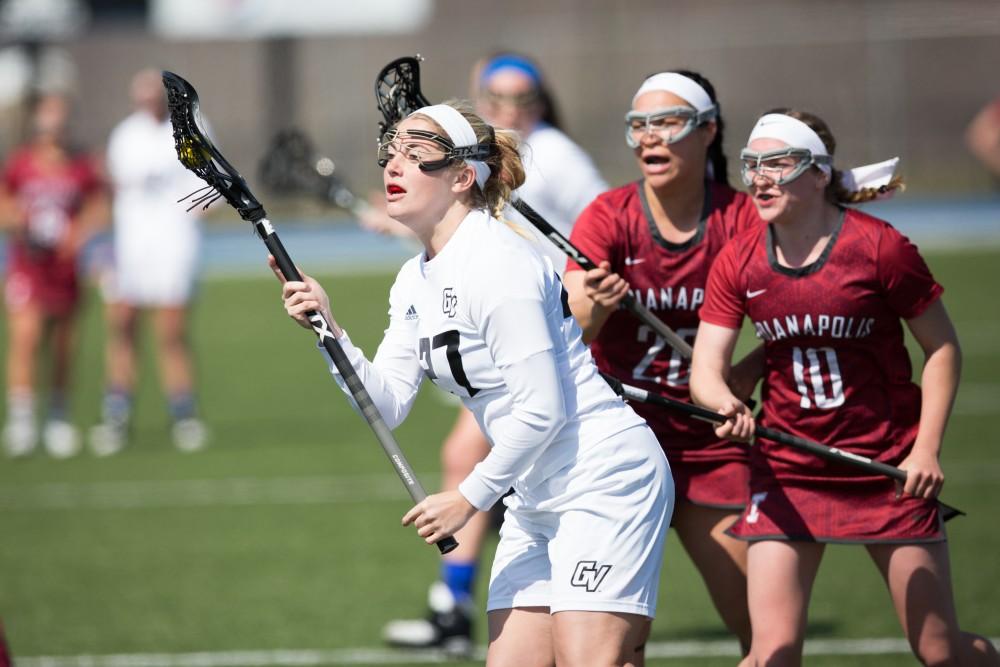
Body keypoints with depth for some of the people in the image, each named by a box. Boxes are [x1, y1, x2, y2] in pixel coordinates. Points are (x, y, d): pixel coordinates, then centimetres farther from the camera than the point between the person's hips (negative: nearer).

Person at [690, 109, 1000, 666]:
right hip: (786, 469, 2)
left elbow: (943, 348, -4)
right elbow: (706, 369, -6)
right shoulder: (739, 263, -3)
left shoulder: (879, 247, -12)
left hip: (890, 470, -2)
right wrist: (727, 405, -30)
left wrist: (926, 450, -12)